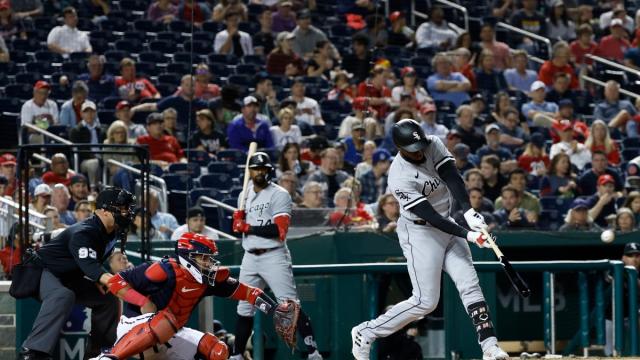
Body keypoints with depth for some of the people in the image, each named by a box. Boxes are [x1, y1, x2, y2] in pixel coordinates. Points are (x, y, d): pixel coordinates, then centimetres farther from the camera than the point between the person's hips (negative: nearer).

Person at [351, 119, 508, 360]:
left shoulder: (433, 146, -8)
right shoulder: (400, 179, -25)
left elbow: (453, 179, -19)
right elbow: (430, 216, -28)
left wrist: (469, 211, -35)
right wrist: (467, 235, -34)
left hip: (447, 225, 7)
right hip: (419, 233, -7)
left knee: (470, 285, -3)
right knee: (425, 301, -8)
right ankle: (366, 333, 4)